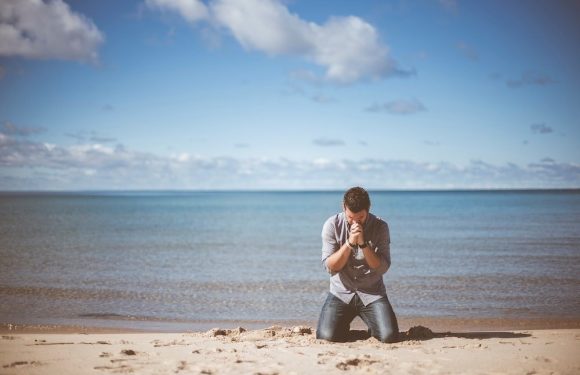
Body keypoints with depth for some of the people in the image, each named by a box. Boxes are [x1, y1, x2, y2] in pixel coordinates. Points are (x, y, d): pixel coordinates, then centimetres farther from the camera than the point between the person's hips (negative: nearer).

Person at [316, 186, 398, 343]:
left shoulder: (380, 227, -7)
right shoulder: (332, 225, -7)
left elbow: (382, 267, -11)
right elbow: (330, 267, -11)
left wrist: (363, 243, -23)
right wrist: (349, 243, -23)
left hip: (372, 293, 0)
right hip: (341, 292, 0)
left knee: (389, 336, -21)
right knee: (326, 336, -21)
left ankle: (373, 326, 17)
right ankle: (344, 326, 16)